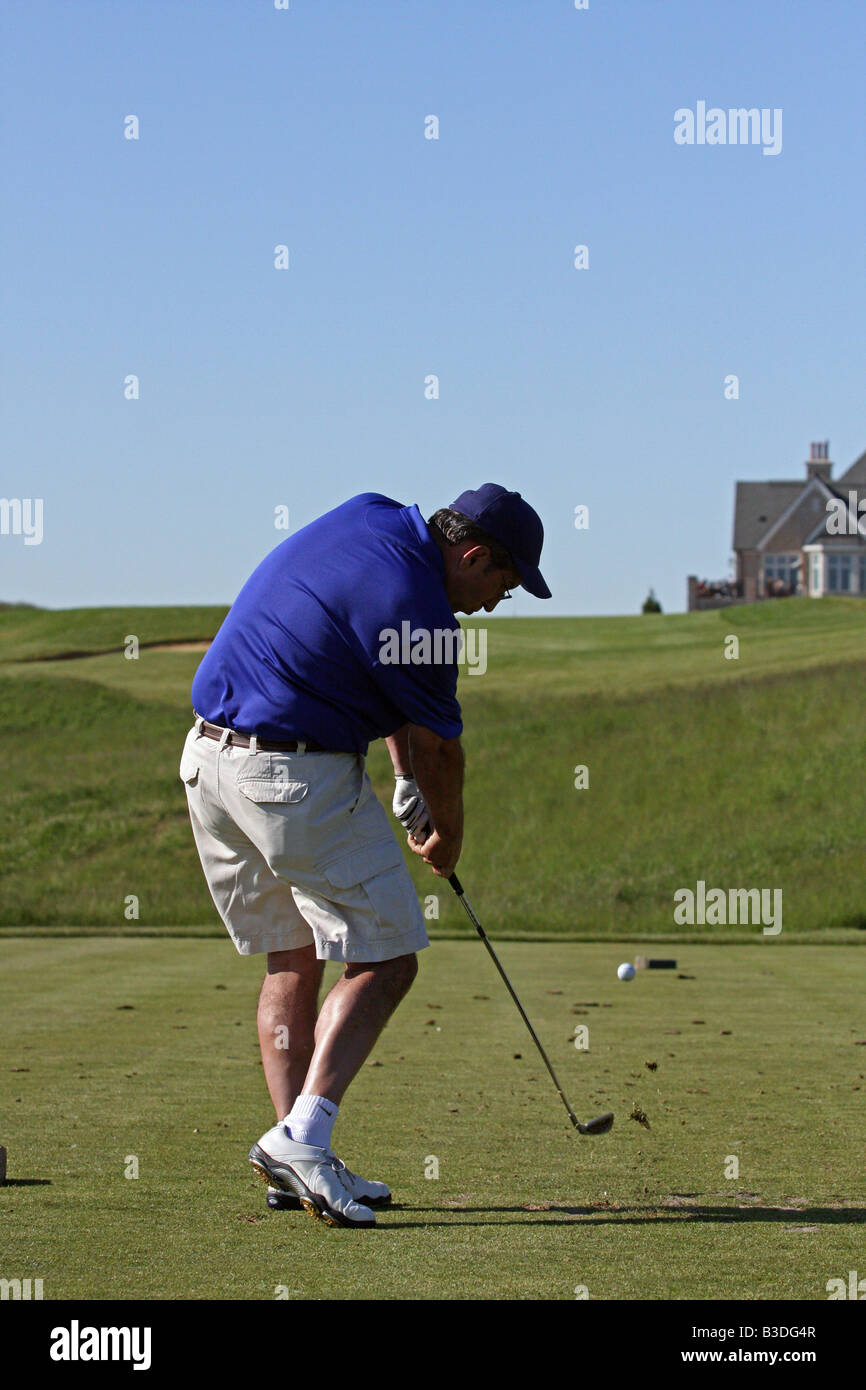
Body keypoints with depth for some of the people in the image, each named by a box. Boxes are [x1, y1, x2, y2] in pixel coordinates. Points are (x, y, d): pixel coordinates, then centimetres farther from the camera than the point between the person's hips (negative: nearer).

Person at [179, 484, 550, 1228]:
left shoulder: (372, 517, 8)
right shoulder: (416, 608, -18)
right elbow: (439, 747, -3)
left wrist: (407, 783, 21)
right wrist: (447, 835, 16)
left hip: (209, 757, 9)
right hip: (300, 776, -9)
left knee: (291, 962, 14)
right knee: (383, 961, -1)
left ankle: (294, 1162, 11)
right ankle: (301, 1137, -13)